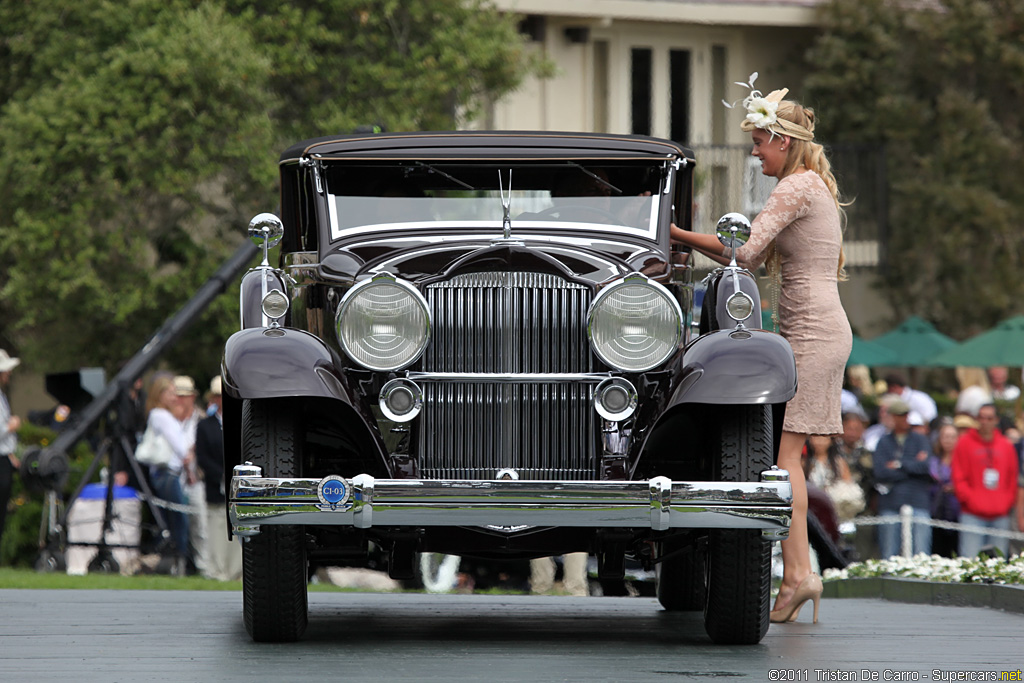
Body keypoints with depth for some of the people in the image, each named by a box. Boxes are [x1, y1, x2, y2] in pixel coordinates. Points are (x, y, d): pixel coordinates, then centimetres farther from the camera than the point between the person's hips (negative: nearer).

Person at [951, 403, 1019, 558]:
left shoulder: (1007, 446, 13)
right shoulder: (965, 443, 4)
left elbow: (1012, 479, 16)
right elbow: (958, 477, 1)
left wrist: (1008, 501, 3)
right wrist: (969, 499, -9)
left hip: (1001, 515, 3)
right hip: (973, 515, -3)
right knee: (970, 560, -10)